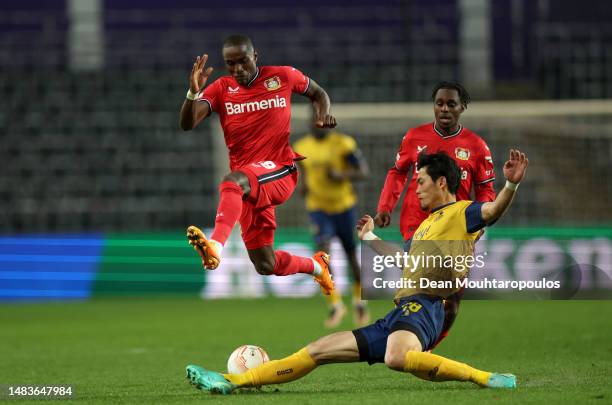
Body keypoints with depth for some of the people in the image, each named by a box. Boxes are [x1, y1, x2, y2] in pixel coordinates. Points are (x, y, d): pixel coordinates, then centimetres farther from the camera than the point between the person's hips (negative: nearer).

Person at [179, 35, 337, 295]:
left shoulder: (283, 77, 3)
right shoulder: (221, 89, 4)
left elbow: (317, 93, 22)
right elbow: (187, 125, -9)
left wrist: (323, 116, 0)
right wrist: (193, 92, -28)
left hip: (280, 173, -4)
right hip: (250, 186, 4)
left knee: (233, 182, -39)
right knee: (266, 266, 6)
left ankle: (216, 246, -60)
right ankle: (317, 266, 36)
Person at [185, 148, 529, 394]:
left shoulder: (461, 212, 1)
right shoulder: (426, 224, 28)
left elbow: (493, 210, -20)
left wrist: (511, 185, -39)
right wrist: (370, 238, 55)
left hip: (424, 306, -10)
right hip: (401, 310, 10)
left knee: (397, 357, -44)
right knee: (317, 351, 11)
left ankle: (487, 379, -34)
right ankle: (230, 382, 15)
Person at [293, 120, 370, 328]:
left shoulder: (343, 144, -13)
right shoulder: (302, 147, 0)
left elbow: (363, 171, -11)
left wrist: (342, 176, -27)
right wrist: (303, 185, -4)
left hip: (343, 206, -1)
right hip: (318, 208, 1)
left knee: (351, 254, 12)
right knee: (322, 250, -20)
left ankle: (359, 300, 36)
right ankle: (335, 305, -12)